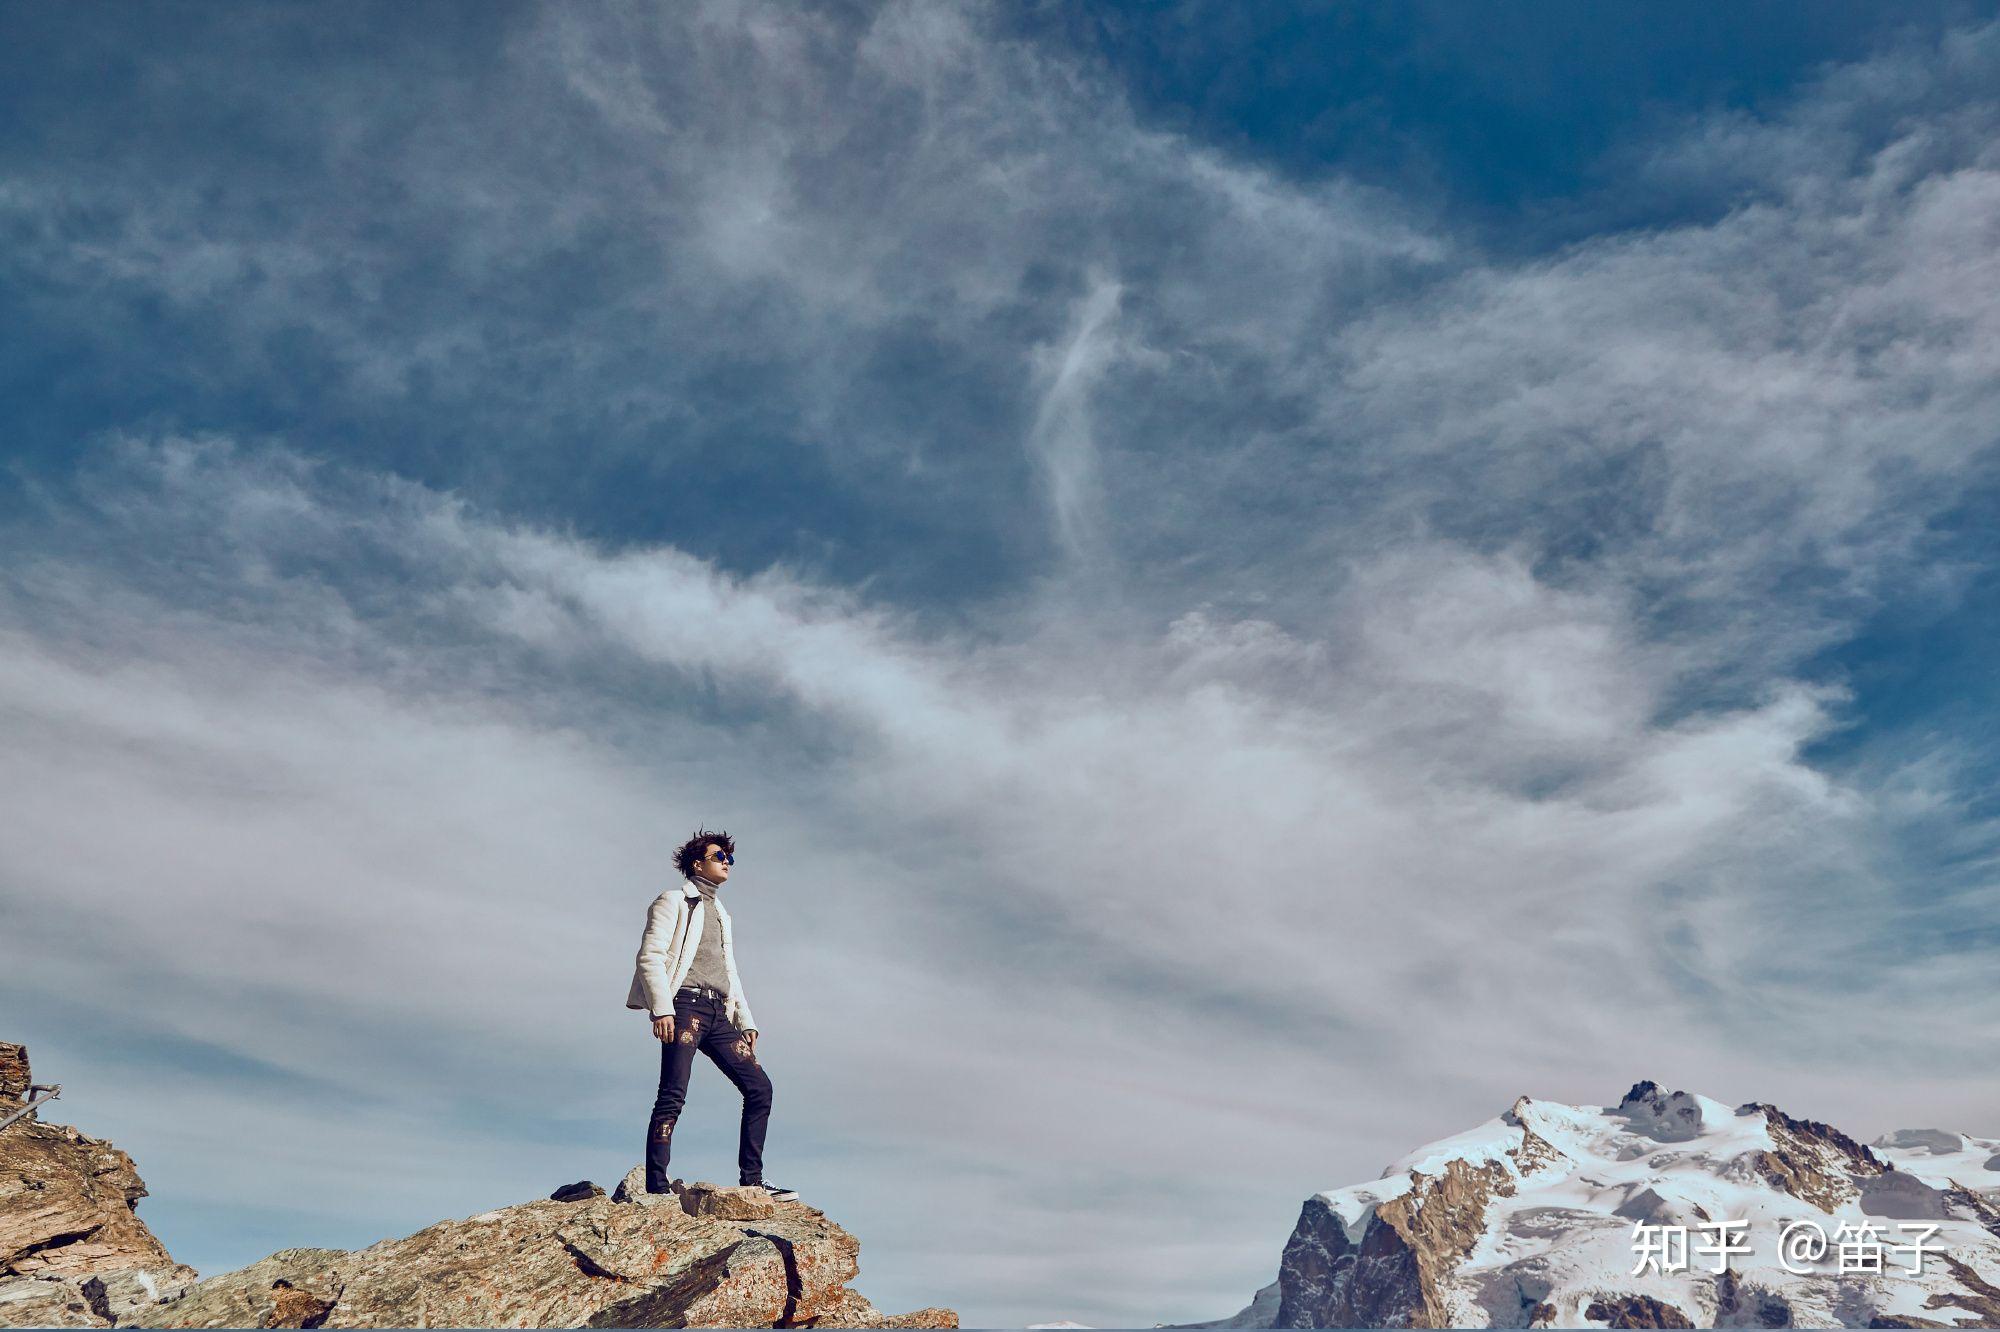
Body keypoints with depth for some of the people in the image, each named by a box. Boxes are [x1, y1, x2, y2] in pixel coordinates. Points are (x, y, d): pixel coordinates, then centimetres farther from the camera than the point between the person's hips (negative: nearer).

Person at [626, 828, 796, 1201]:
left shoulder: (720, 913, 29)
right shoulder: (675, 900, 6)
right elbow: (650, 956, -6)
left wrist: (745, 1021, 18)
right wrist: (661, 1009, -18)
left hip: (718, 1013, 7)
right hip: (685, 1005, -7)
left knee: (759, 1087, 0)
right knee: (673, 1096, -15)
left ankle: (752, 1182, 4)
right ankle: (656, 1188, -14)